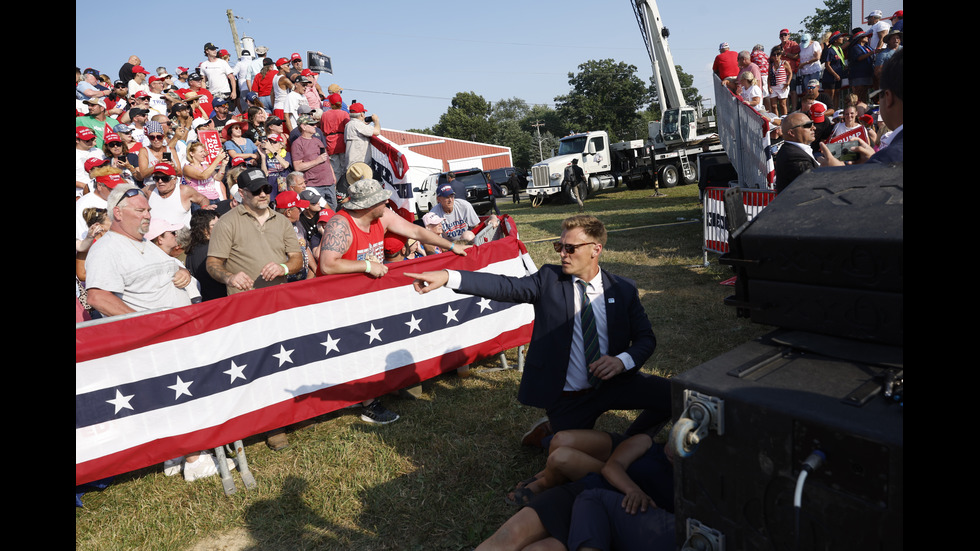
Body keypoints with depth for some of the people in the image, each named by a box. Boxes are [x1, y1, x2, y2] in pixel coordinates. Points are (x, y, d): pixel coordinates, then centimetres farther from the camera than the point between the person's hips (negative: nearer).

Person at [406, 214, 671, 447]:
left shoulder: (623, 289, 0)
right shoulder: (549, 279, -5)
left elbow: (646, 338, 2)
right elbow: (506, 286, -18)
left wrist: (622, 361, -20)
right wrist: (447, 277, -31)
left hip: (614, 384, 2)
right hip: (567, 399, -2)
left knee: (672, 395, -16)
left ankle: (631, 441, 12)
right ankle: (551, 432, 30)